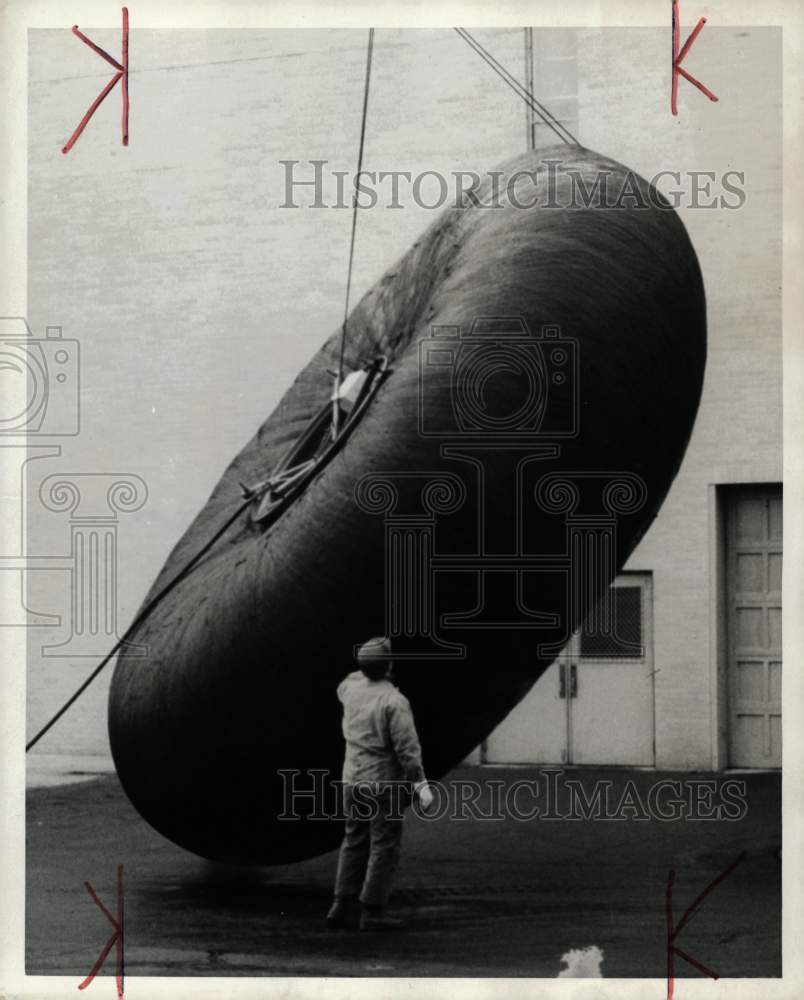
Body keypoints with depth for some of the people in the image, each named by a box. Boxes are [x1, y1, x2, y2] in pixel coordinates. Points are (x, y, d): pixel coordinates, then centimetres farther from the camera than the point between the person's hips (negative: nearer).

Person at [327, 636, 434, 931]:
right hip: (385, 784, -7)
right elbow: (407, 748, -19)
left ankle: (343, 906, 12)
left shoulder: (352, 689, 2)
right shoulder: (394, 702, -18)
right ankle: (372, 912, -1)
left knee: (354, 843, 14)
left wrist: (369, 670, 34)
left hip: (353, 781, 7)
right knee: (384, 848, 0)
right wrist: (421, 785, -14)